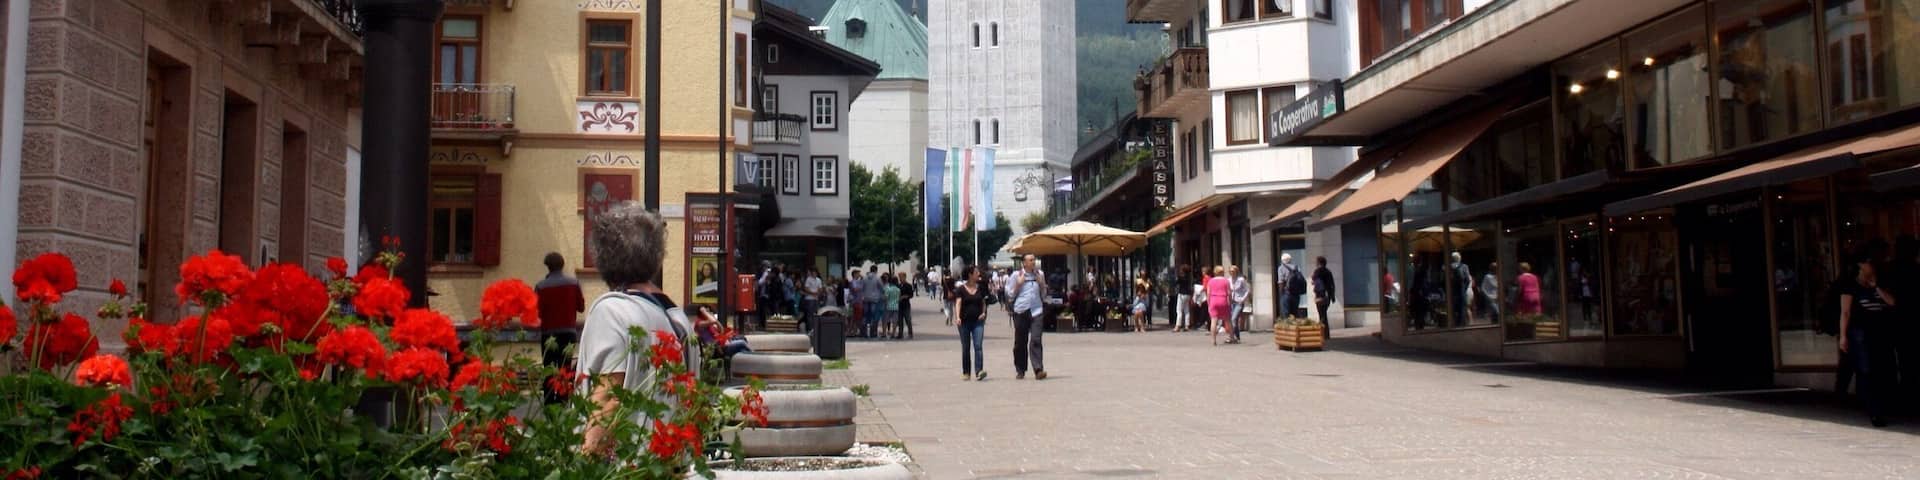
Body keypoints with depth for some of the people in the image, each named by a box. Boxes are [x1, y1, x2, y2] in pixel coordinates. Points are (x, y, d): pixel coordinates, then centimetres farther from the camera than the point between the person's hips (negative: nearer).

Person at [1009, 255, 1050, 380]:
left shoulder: (1039, 274, 12)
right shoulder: (1016, 275, 3)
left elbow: (1044, 294, 17)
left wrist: (1041, 283, 1)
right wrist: (1019, 284, -7)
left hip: (1037, 310, 1)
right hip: (1021, 312, -1)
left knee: (1035, 340, -12)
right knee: (1020, 342, 7)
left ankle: (1038, 370, -17)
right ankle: (1020, 370, 19)